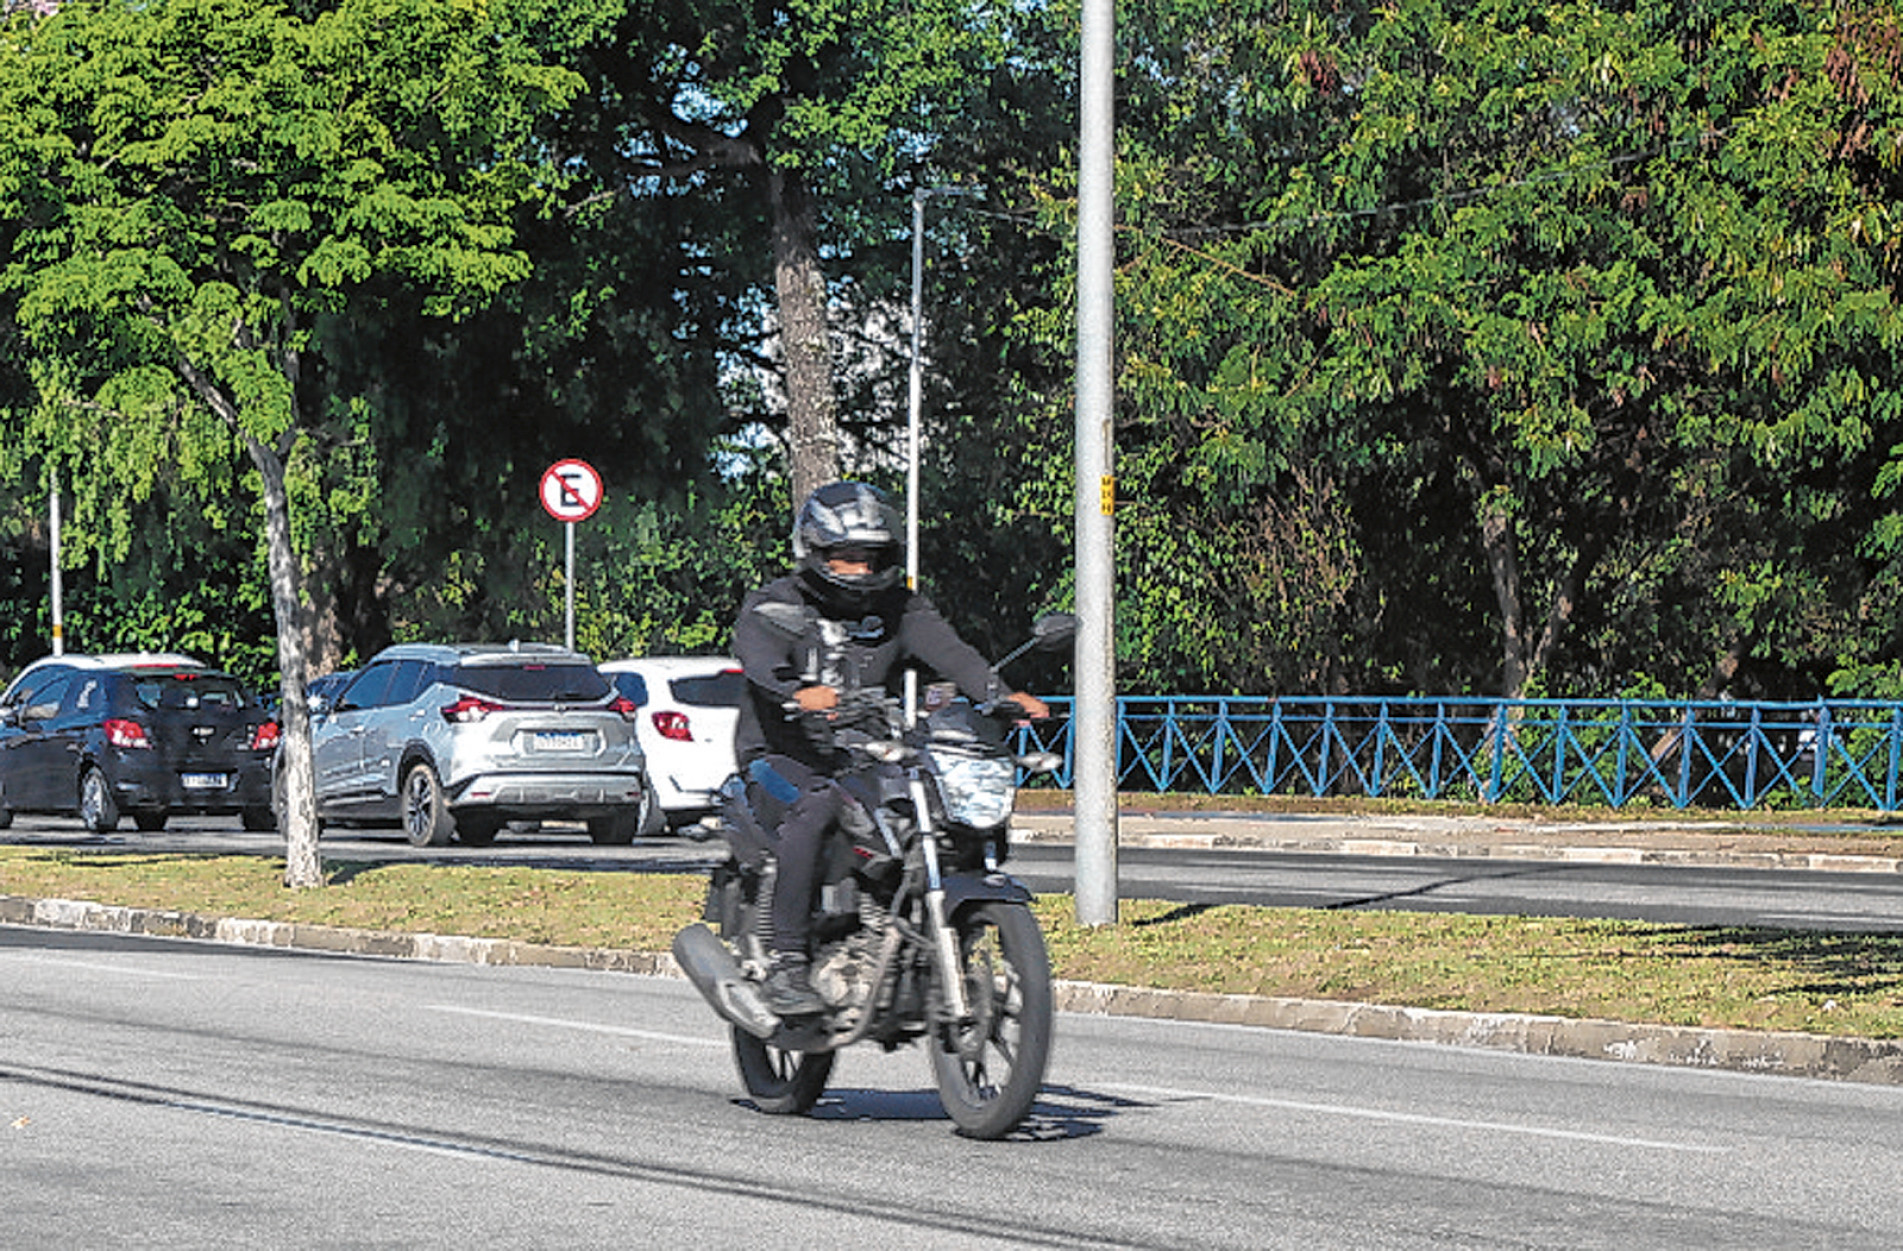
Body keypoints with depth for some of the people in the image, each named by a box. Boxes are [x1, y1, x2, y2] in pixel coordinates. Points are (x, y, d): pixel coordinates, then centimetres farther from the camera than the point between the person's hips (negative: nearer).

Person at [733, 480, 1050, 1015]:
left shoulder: (900, 609, 11)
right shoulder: (772, 604, -2)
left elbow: (947, 650, -7)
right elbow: (758, 655, -25)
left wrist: (1002, 695, -27)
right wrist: (800, 694, -47)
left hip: (867, 759, 5)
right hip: (783, 756, -5)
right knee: (815, 808, -36)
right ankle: (784, 964, -35)